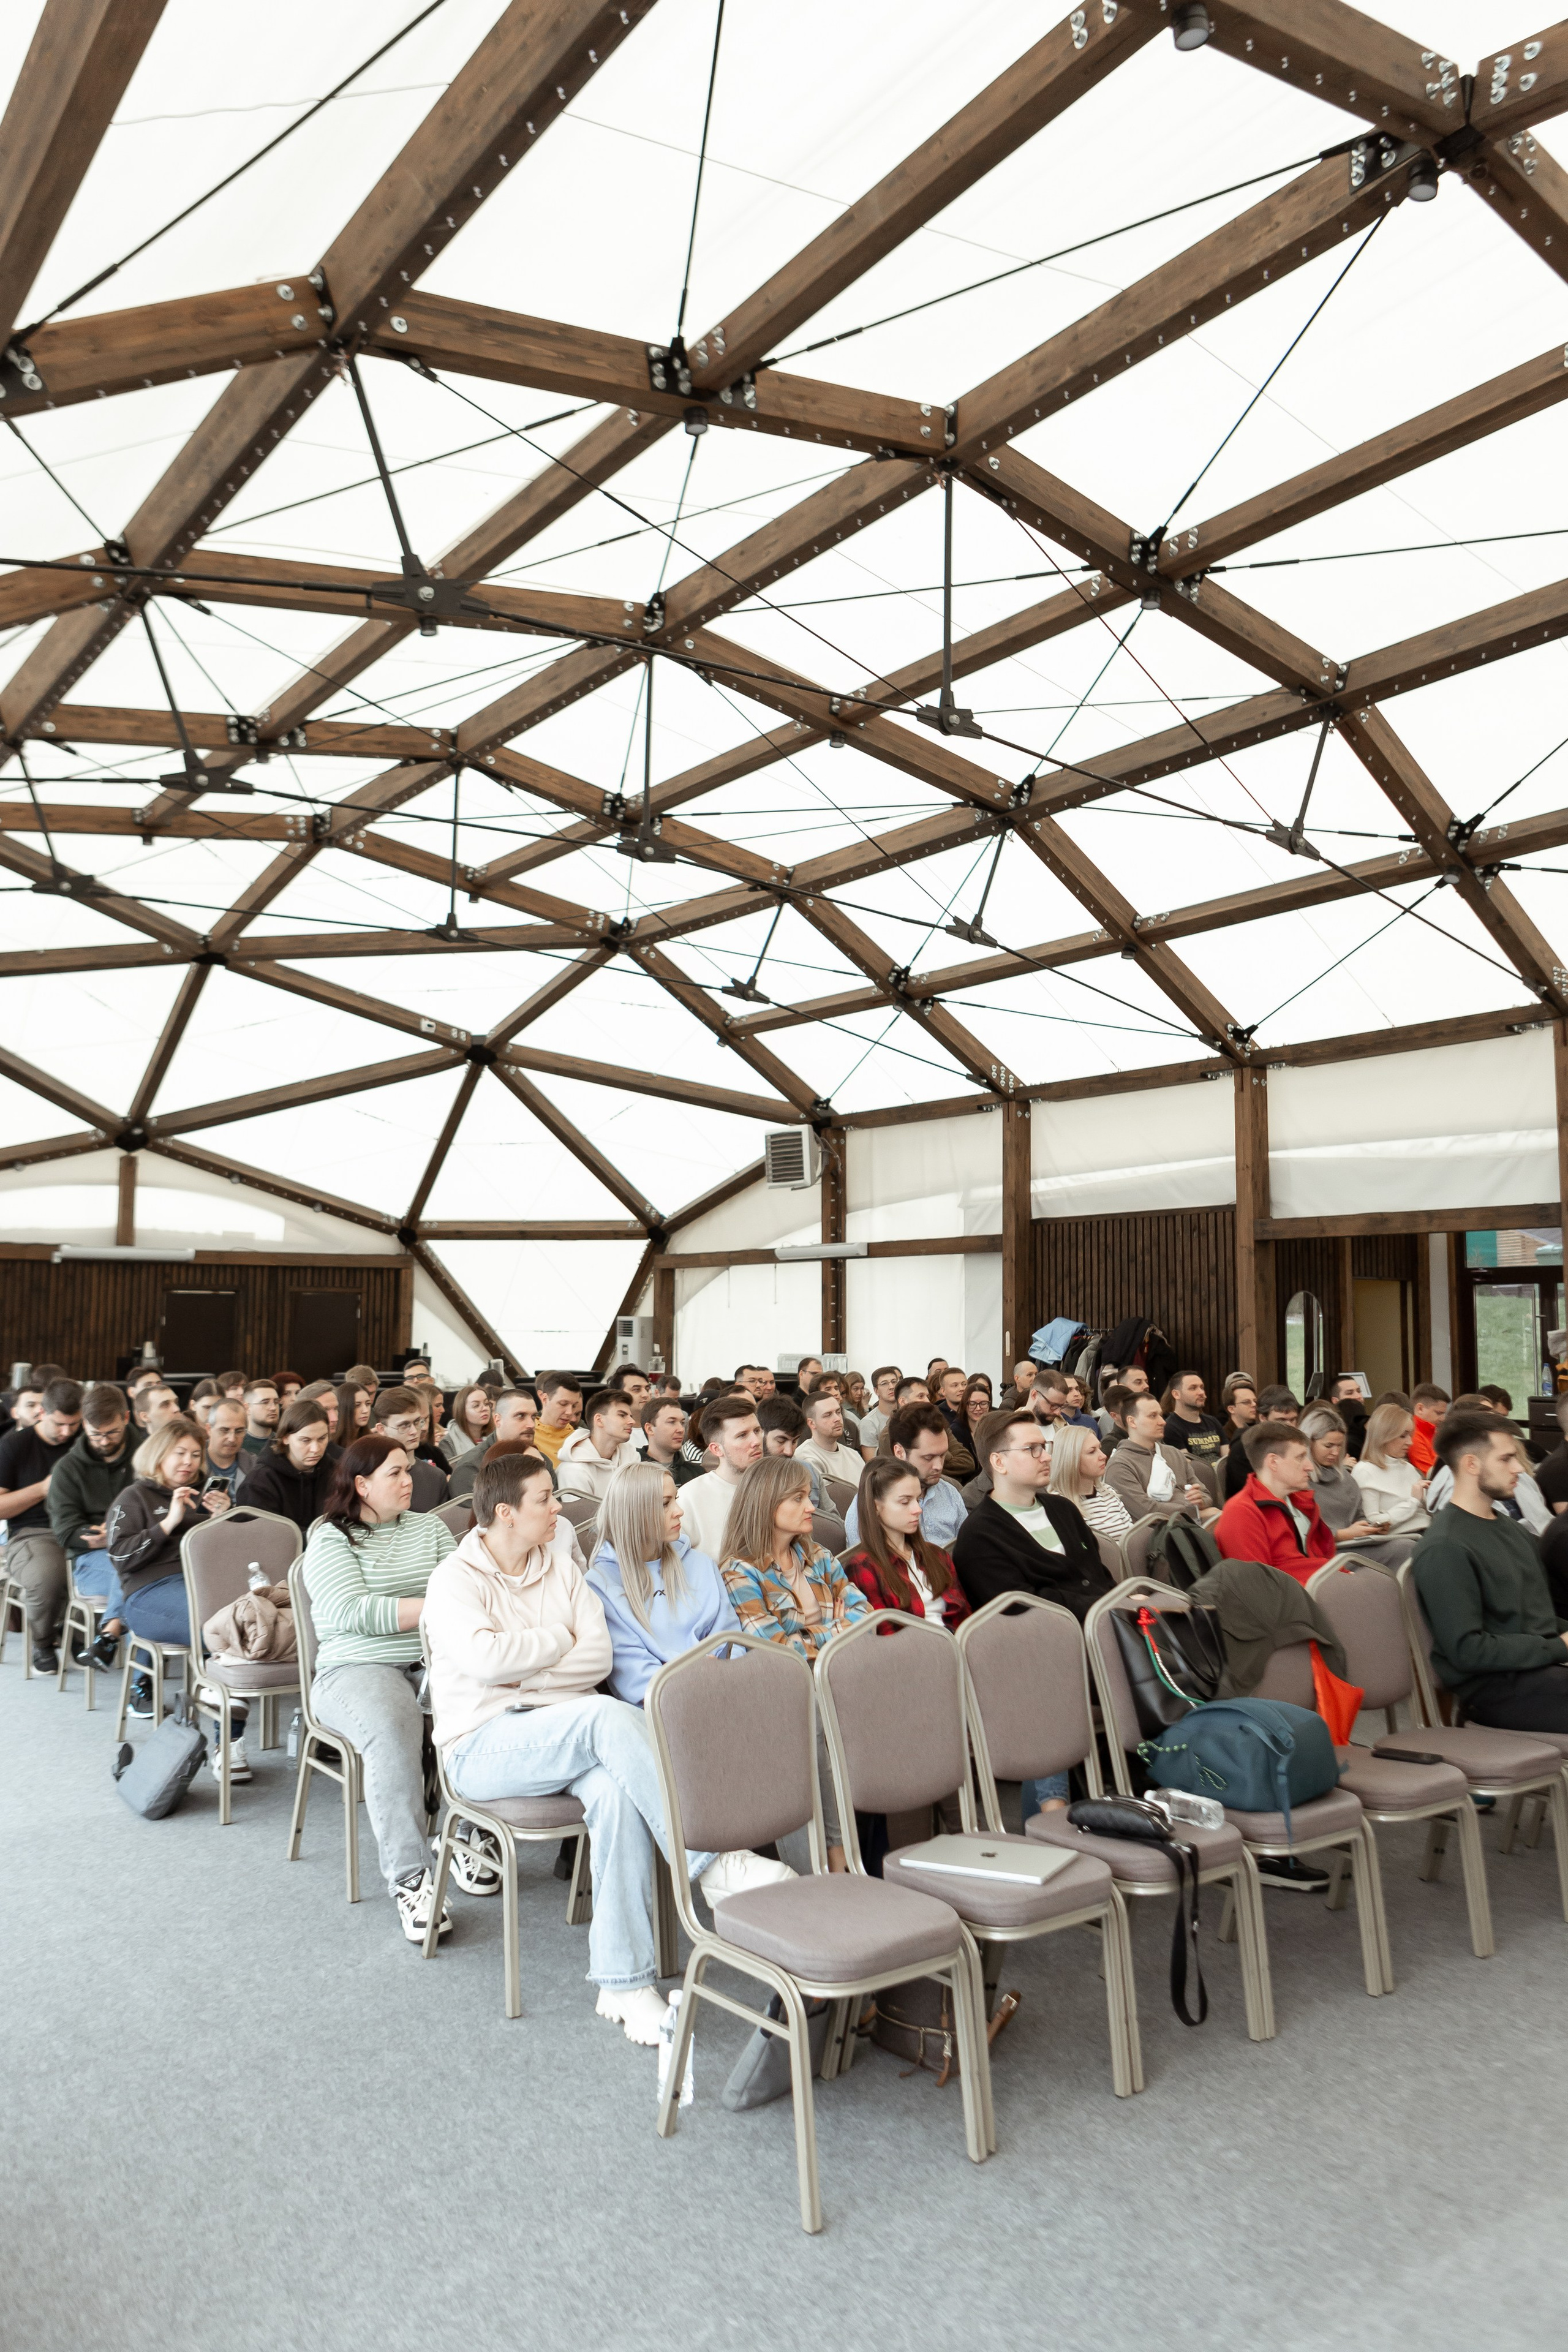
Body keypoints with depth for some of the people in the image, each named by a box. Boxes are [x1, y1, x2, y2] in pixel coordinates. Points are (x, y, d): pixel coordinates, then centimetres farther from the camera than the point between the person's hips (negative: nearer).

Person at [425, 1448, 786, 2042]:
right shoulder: (455, 1578, -2)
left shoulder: (560, 1564, 14)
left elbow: (600, 1657, 4)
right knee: (608, 1716, -34)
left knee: (614, 1790, -32)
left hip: (563, 1734, 5)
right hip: (483, 1744, -4)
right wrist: (559, 1638, -6)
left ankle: (624, 1982, -26)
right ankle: (709, 1862, -32)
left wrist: (521, 1673, -8)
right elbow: (486, 1659, -21)